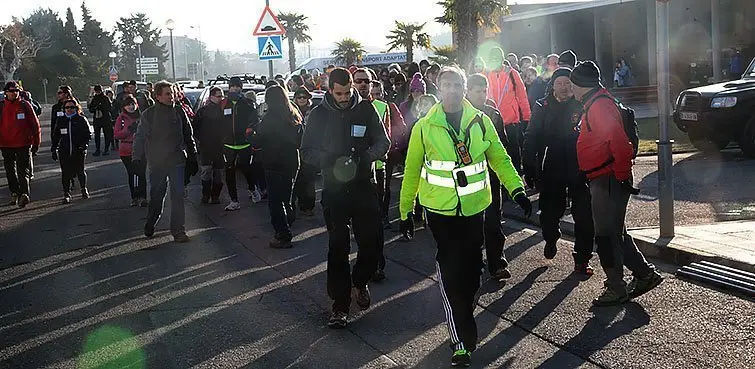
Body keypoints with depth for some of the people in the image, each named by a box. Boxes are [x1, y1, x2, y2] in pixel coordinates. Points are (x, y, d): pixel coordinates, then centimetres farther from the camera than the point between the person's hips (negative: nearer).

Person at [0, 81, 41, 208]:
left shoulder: (25, 105, 0)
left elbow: (35, 124, 3)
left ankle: (24, 194, -14)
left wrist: (36, 142, 3)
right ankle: (14, 192, 23)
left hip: (23, 144, -3)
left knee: (23, 170, -9)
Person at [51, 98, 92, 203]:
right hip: (64, 152, 2)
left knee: (80, 172, 8)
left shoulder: (81, 120, 1)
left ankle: (84, 190, 30)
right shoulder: (60, 121, 8)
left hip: (79, 152, -2)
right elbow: (55, 136, 15)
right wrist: (54, 149, 11)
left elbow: (88, 134, 3)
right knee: (66, 174, -1)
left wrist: (84, 144, -11)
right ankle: (66, 194, 7)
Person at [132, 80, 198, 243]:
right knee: (156, 196, 10)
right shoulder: (149, 115, -2)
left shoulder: (179, 112, 4)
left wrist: (193, 158, 10)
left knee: (178, 196, -3)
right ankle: (150, 224, 33)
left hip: (177, 161, 1)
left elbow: (189, 136, 11)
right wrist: (137, 158, -10)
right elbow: (139, 137, 0)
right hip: (157, 163, -1)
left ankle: (178, 230, 1)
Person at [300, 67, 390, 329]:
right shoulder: (319, 114, 2)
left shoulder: (366, 109, 1)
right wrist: (328, 159, -16)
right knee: (337, 248, 1)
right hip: (334, 189, 0)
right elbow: (307, 152, 4)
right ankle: (340, 305, 10)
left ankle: (360, 282, 32)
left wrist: (366, 155, -17)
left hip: (364, 187, 1)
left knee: (371, 243, 2)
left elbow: (383, 143, 3)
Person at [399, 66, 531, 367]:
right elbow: (412, 171, 3)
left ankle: (463, 317, 35)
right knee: (450, 271, -7)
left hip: (475, 206, 3)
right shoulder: (424, 127, -4)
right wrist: (405, 211, 4)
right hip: (441, 209, -2)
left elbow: (499, 158, 7)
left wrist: (517, 189, -5)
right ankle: (462, 341, 3)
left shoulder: (480, 121, 1)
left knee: (471, 268, 11)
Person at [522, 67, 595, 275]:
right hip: (551, 170, 1)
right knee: (550, 213, 7)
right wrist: (529, 170, -4)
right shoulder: (543, 107, 0)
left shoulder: (583, 105, -2)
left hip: (580, 170, 0)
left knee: (584, 217, 0)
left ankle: (582, 259, 13)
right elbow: (531, 140, 1)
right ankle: (551, 238, 40)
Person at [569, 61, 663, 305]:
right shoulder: (595, 103, 16)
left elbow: (618, 141, -26)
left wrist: (622, 176, -21)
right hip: (605, 181, 11)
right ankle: (644, 274, 25)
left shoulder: (599, 105, -18)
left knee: (607, 235, -3)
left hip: (608, 181, -11)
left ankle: (616, 290, 5)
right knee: (614, 233, 17)